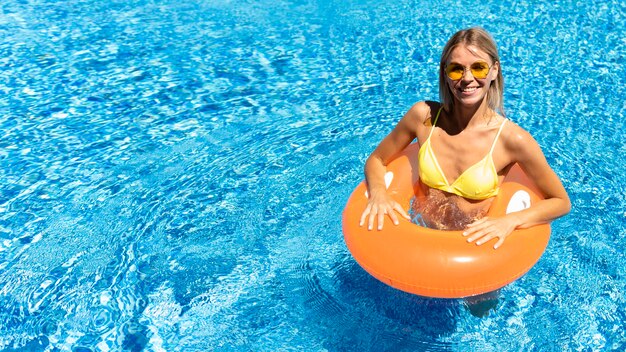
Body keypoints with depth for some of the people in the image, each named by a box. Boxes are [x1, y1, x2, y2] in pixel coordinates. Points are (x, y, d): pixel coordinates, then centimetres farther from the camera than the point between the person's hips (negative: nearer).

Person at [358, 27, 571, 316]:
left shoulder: (512, 139, -20)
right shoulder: (423, 116, -14)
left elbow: (561, 203, -8)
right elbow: (376, 161, 1)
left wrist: (511, 221, -24)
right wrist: (378, 192, -20)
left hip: (474, 244, -2)